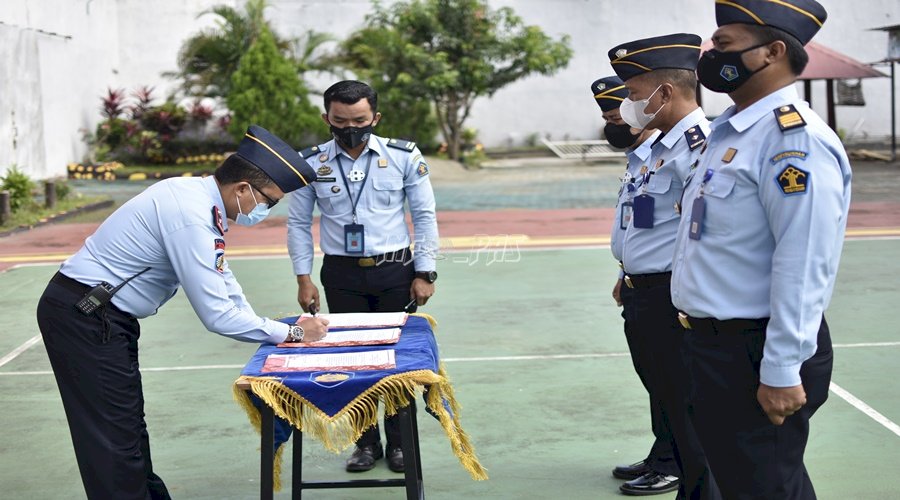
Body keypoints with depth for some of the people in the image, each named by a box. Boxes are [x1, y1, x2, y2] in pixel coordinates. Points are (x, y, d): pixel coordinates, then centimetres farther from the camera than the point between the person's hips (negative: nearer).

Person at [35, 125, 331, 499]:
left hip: (100, 314, 10)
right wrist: (292, 334, -15)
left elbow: (221, 277, 14)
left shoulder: (197, 195, 3)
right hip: (84, 317, -10)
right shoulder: (191, 217, -26)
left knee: (129, 424, 19)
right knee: (116, 440, -4)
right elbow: (216, 314, -25)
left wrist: (268, 331, 6)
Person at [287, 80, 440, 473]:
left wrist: (424, 273, -2)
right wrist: (303, 278, 1)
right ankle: (366, 443, 22)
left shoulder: (404, 156, -4)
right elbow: (298, 223, 6)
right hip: (342, 275, 1)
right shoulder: (311, 163, -1)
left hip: (395, 270, 0)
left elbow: (424, 216, 1)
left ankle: (398, 443, 22)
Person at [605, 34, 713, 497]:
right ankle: (665, 461, 44)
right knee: (659, 387, 26)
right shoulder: (659, 145, 11)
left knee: (685, 401, 1)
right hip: (643, 296, 10)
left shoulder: (700, 144, -21)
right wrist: (629, 277, 24)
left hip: (673, 299, -10)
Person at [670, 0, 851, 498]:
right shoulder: (728, 130, 11)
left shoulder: (795, 140, -20)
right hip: (713, 345, 10)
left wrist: (781, 372, -24)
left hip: (755, 356, -10)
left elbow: (804, 266, -24)